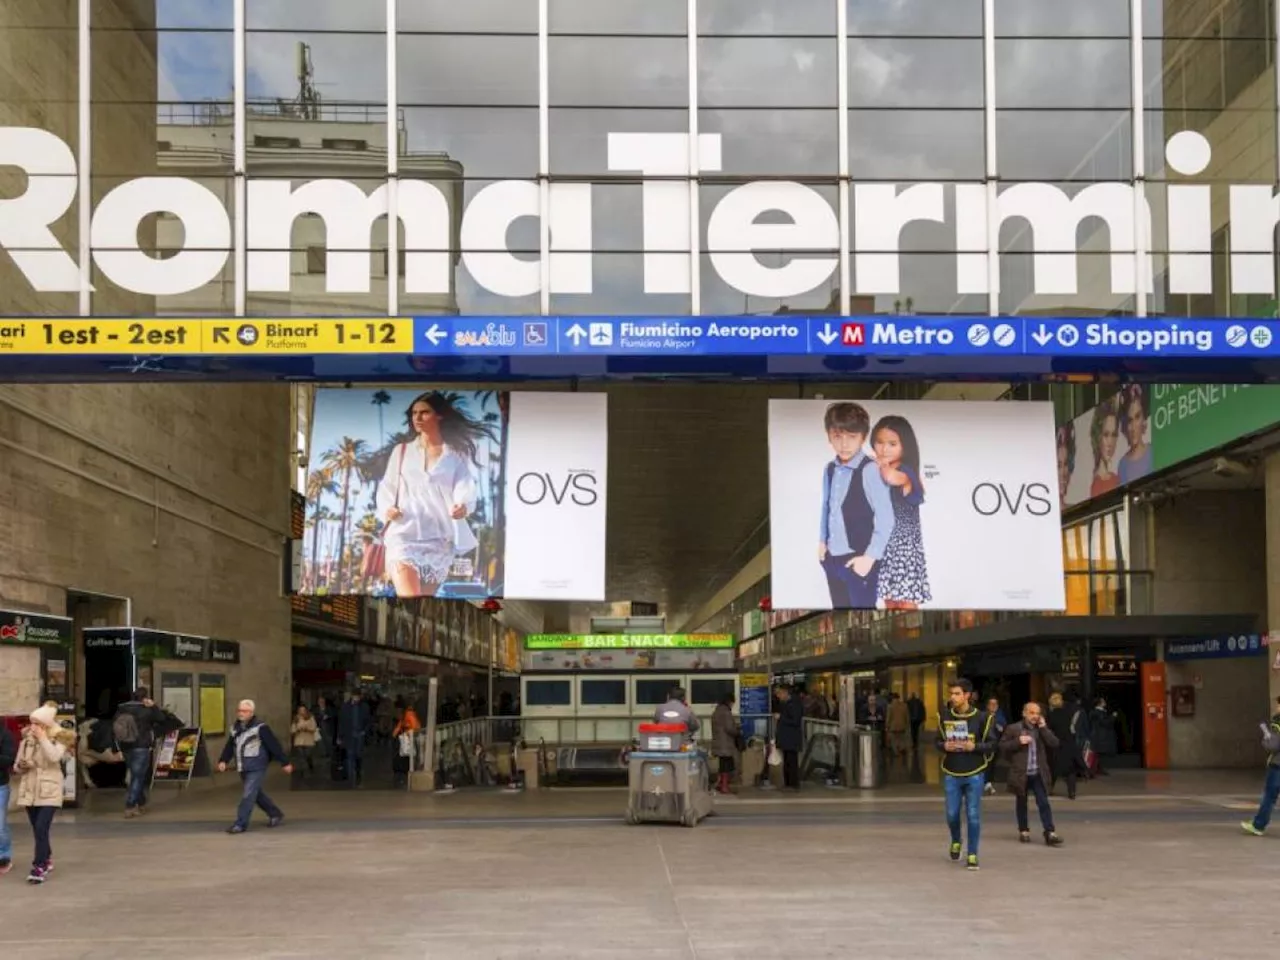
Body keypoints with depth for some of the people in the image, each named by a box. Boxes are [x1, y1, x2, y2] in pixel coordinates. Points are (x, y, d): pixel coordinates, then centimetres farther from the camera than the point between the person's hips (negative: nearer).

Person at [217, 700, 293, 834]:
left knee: (248, 795, -11)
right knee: (257, 794, 17)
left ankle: (241, 824, -6)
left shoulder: (260, 727, -12)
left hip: (256, 768, -8)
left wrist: (285, 762, -12)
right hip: (243, 768, 8)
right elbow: (229, 746, 11)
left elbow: (274, 745, -12)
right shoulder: (236, 728, 10)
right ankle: (276, 814, 33)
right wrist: (223, 761, -5)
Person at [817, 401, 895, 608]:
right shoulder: (830, 469, 3)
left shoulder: (870, 471, -17)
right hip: (833, 558, 7)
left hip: (859, 560, -6)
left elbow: (886, 518, -16)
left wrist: (870, 557, -15)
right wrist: (822, 541, 10)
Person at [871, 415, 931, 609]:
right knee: (890, 602, 12)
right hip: (884, 544, 7)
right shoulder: (878, 472, 8)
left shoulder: (905, 472, -16)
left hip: (904, 544, -7)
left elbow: (892, 478, -39)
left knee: (907, 603, -5)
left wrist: (881, 463, -19)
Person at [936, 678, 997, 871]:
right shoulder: (945, 716, 0)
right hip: (951, 774, 2)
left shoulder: (981, 717, -7)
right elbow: (938, 741, 9)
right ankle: (956, 841, 36)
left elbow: (991, 744, -3)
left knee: (973, 816, 0)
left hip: (974, 774, -2)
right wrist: (945, 746, -14)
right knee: (952, 814, 7)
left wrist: (974, 747, -20)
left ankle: (972, 855, 9)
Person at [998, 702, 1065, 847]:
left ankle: (1050, 834, -9)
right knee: (1021, 803, 12)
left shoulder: (1043, 730, 8)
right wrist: (1018, 742, -17)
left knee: (1044, 803, -7)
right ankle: (1023, 831, 26)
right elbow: (1002, 747, -4)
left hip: (1038, 774, 1)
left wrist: (1043, 728, -10)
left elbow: (1054, 744, -5)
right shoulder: (1013, 729, -1)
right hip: (1021, 774, -1)